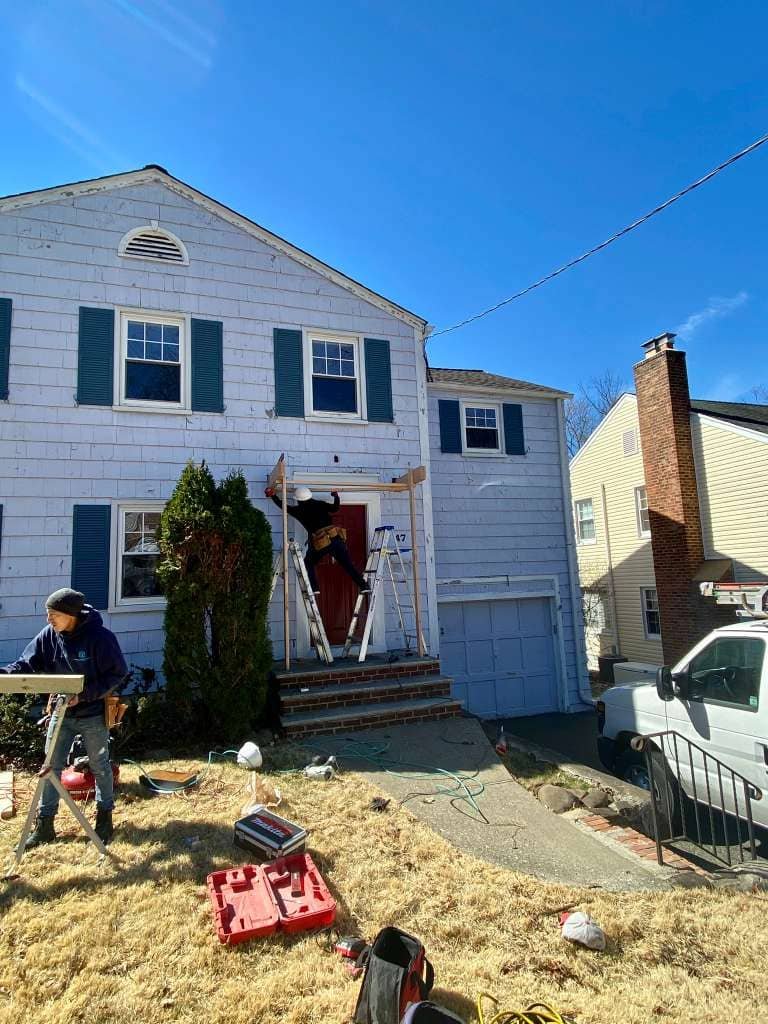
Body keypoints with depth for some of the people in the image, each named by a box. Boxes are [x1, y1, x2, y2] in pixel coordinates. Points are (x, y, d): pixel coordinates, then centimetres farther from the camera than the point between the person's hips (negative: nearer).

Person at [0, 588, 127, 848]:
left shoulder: (99, 637, -23)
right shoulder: (48, 635, -8)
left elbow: (118, 673, -19)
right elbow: (26, 663, -3)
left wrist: (84, 694, -24)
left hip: (93, 713, -4)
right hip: (61, 712, 5)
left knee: (99, 766, 12)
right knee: (51, 766, 11)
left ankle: (105, 819, 31)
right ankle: (44, 825, 27)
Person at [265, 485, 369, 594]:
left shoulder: (299, 510, 8)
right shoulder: (320, 504, 13)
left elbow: (283, 506, 20)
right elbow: (335, 508, 17)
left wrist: (273, 496, 34)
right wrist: (336, 496, 35)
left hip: (321, 543, -3)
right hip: (336, 538, 3)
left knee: (308, 563, 18)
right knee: (348, 564, 9)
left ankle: (314, 588, 7)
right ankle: (363, 586, 5)